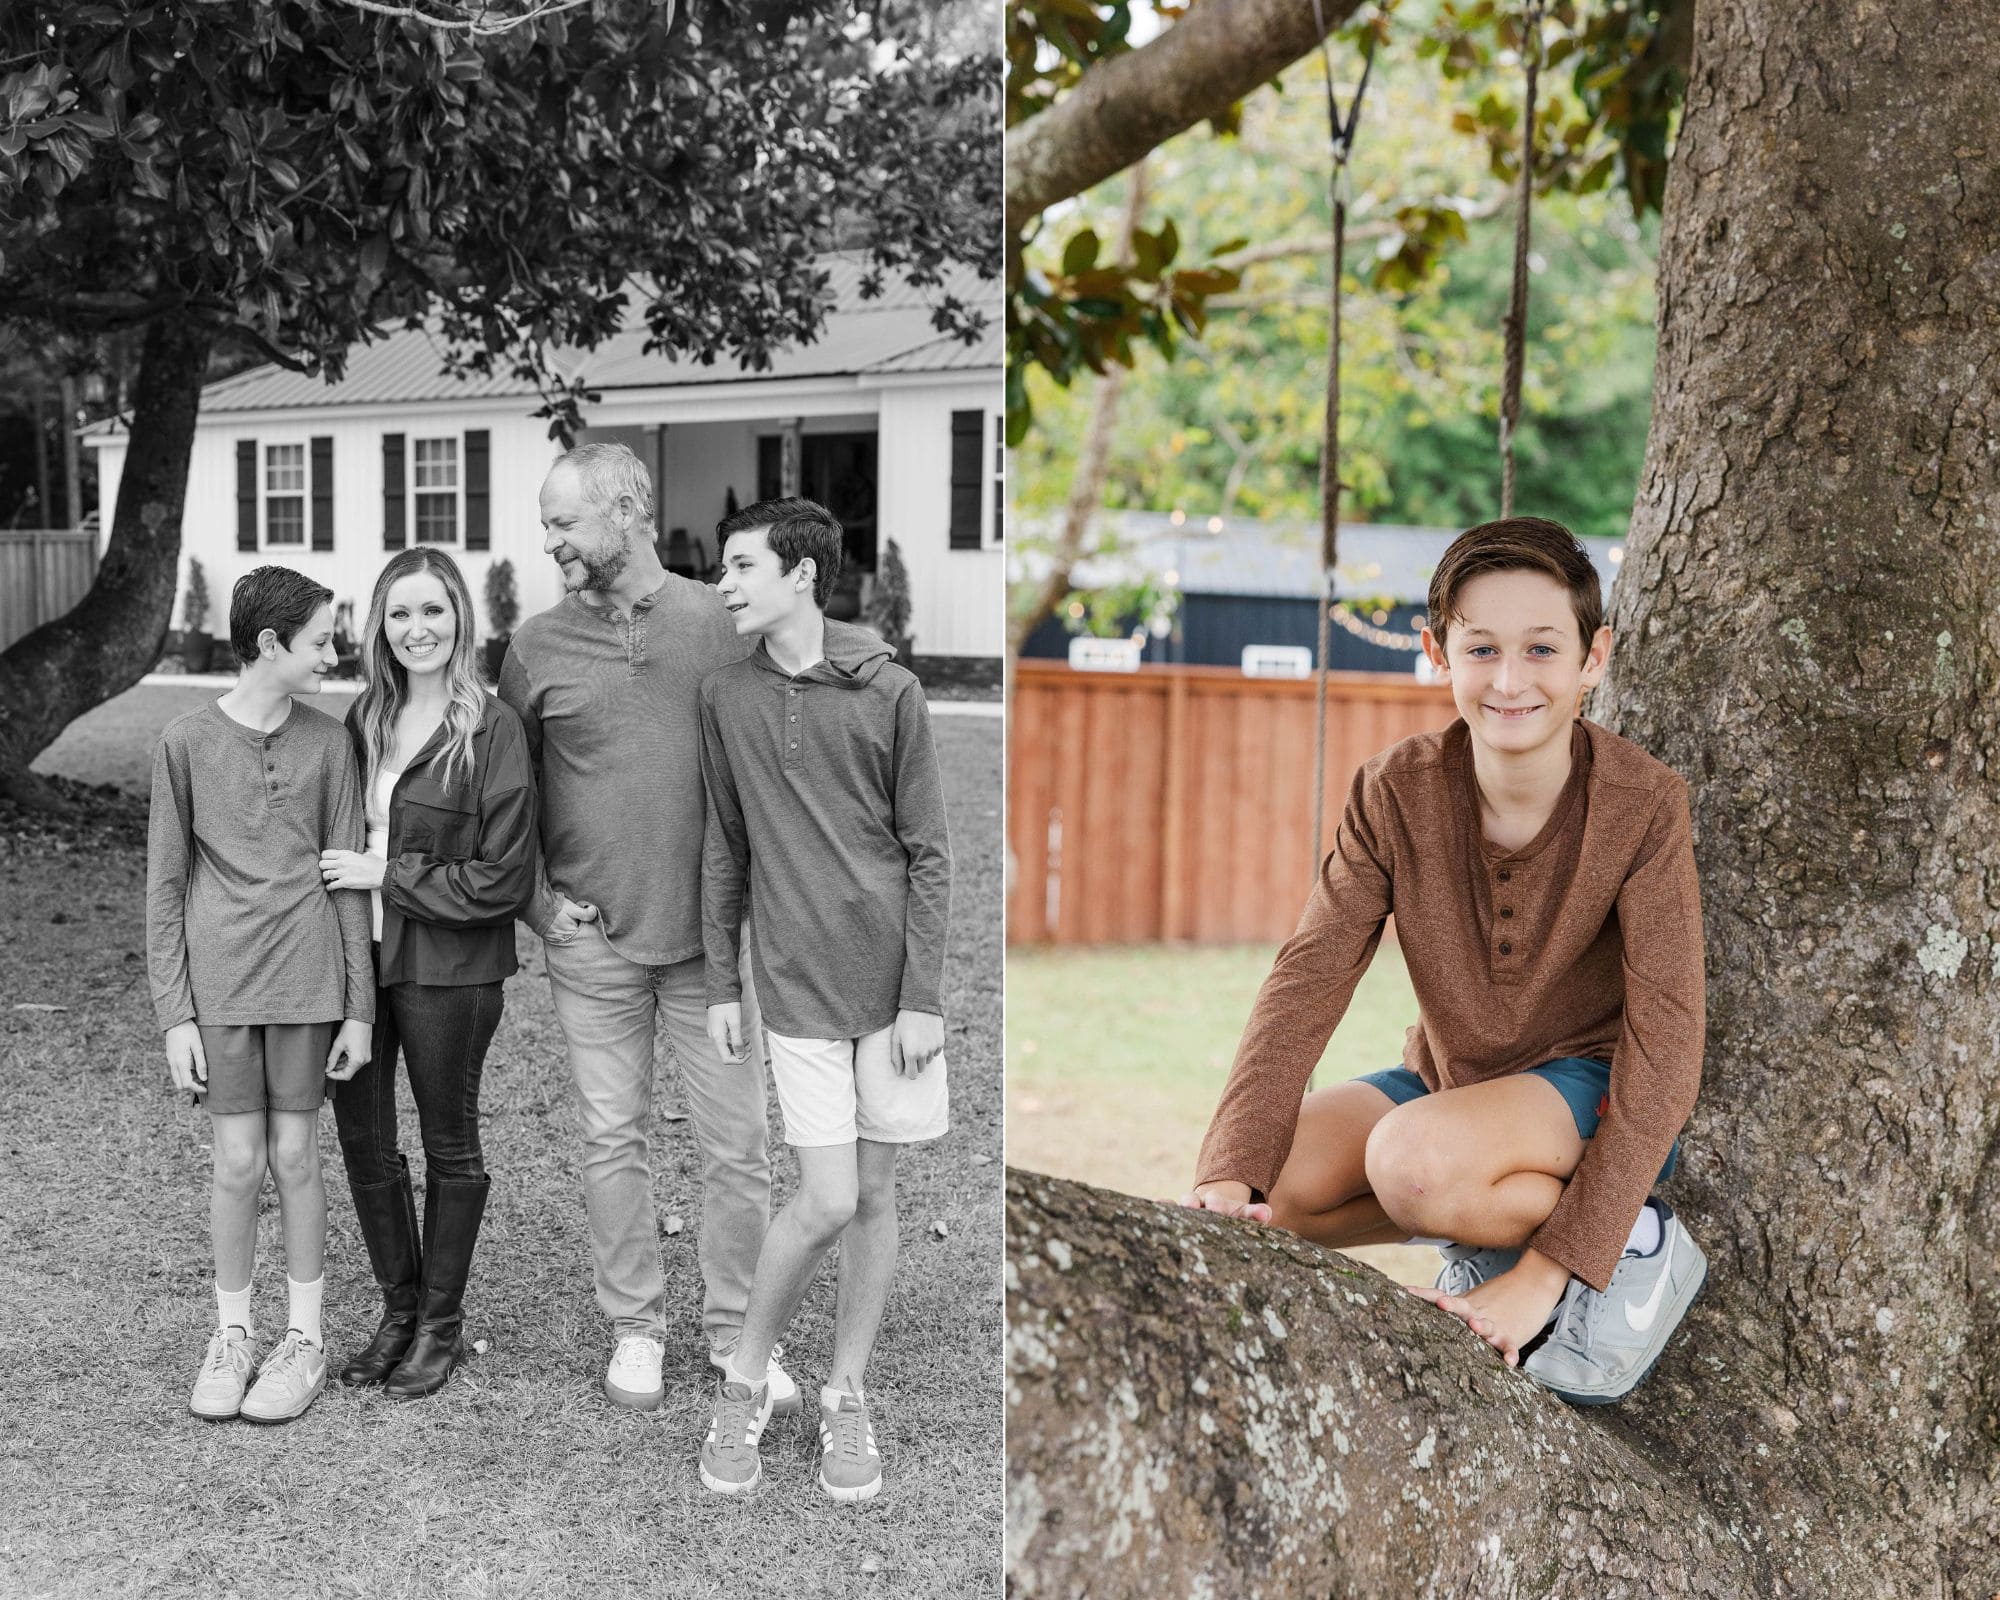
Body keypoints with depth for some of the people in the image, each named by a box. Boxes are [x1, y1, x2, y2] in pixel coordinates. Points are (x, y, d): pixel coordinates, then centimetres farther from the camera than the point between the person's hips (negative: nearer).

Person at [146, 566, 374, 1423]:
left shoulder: (327, 741, 1)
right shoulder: (186, 743, -3)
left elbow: (346, 877, 4)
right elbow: (165, 886, 0)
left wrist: (359, 1007, 2)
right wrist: (174, 1014, -4)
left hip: (306, 978, 1)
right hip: (219, 982, -1)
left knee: (295, 1156, 6)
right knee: (238, 1162, 3)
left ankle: (303, 1337, 20)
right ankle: (231, 1334, 21)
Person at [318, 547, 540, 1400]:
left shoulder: (492, 729, -12)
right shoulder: (364, 719, 5)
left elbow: (504, 878, -14)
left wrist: (387, 874, -14)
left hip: (449, 970, -5)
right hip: (354, 960, 5)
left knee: (449, 1144, 11)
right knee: (362, 1138, 11)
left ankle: (441, 1323, 26)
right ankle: (399, 1308, 30)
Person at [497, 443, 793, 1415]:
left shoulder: (723, 625, -2)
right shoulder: (539, 644, 2)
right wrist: (539, 900, 1)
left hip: (713, 933, -1)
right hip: (592, 940, 1)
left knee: (737, 1144, 4)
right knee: (613, 1141, 9)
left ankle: (737, 1332, 19)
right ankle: (634, 1327, 24)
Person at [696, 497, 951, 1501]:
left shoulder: (888, 693, -3)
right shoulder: (726, 699, 3)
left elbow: (927, 853, -2)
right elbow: (724, 852, 9)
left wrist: (922, 995, -6)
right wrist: (720, 984, 7)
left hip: (891, 982, 0)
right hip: (796, 986, 0)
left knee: (874, 1194, 7)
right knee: (828, 1201, -6)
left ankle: (846, 1397, 21)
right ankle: (744, 1381, 15)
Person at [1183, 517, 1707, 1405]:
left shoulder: (1643, 805, -21)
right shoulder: (1396, 793, -12)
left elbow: (1664, 1052, -23)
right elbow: (1307, 980, -16)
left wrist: (1546, 1275, -30)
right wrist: (1228, 1179, -31)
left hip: (1595, 1092, -5)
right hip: (1450, 1079, 5)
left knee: (1414, 1158, -34)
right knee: (1274, 1180, -20)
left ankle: (1634, 1242, -9)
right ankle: (1492, 1222, 1)